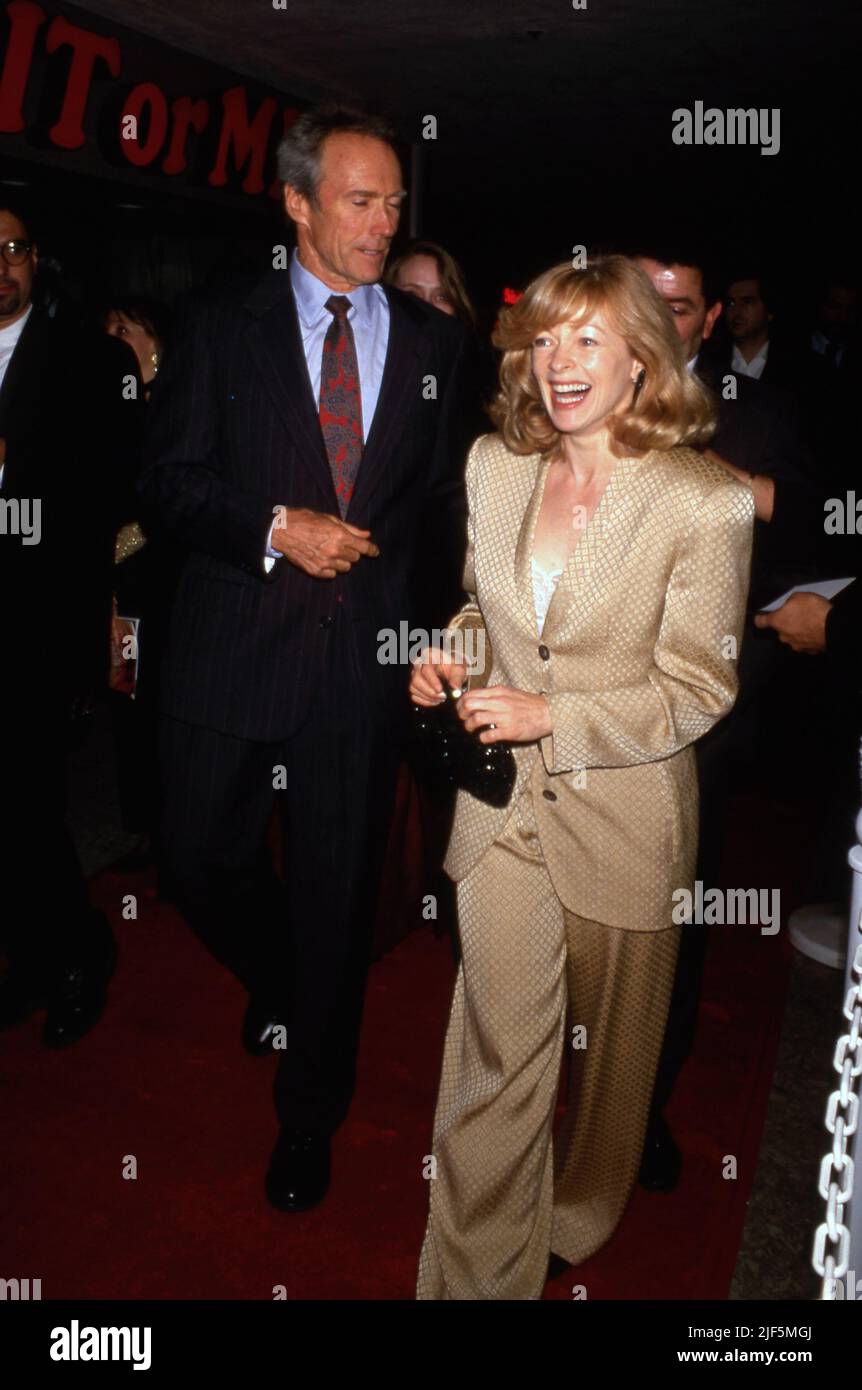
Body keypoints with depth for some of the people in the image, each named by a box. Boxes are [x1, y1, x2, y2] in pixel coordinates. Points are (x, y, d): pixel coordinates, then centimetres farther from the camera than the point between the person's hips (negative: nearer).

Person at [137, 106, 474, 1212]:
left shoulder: (432, 341, 10)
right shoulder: (220, 330, 6)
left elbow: (446, 495, 12)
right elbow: (168, 484, 0)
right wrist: (276, 527, -14)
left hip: (366, 661, 1)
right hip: (233, 651, 0)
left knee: (337, 893, 8)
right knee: (202, 860, 7)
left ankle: (309, 1122, 30)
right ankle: (281, 986, 43)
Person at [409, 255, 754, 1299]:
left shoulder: (706, 505, -14)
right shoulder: (492, 466, 0)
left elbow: (696, 692, -12)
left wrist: (550, 718, -20)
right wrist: (447, 656, -5)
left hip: (625, 819, -2)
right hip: (502, 803, 3)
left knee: (608, 1048, 20)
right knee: (495, 1057, 6)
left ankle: (582, 1228, 49)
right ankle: (474, 1274, 26)